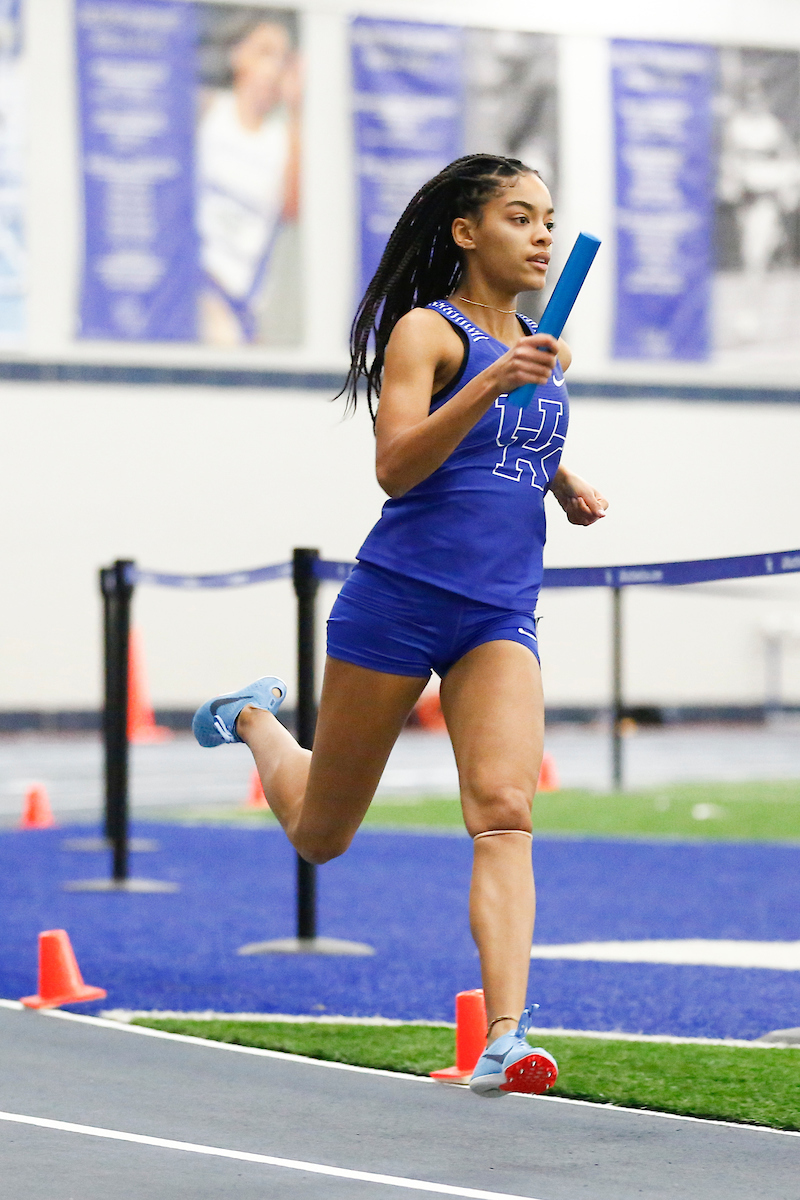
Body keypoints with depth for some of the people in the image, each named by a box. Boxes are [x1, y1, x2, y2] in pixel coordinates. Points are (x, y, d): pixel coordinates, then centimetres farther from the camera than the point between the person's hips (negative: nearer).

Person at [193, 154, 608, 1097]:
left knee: (503, 811, -19)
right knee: (319, 838, 11)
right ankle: (256, 721, 44)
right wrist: (492, 384, -32)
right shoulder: (425, 329, -7)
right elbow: (395, 465, -21)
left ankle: (505, 1037, -27)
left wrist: (558, 477, 18)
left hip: (501, 616, 4)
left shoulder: (539, 348, 14)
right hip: (399, 598, -4)